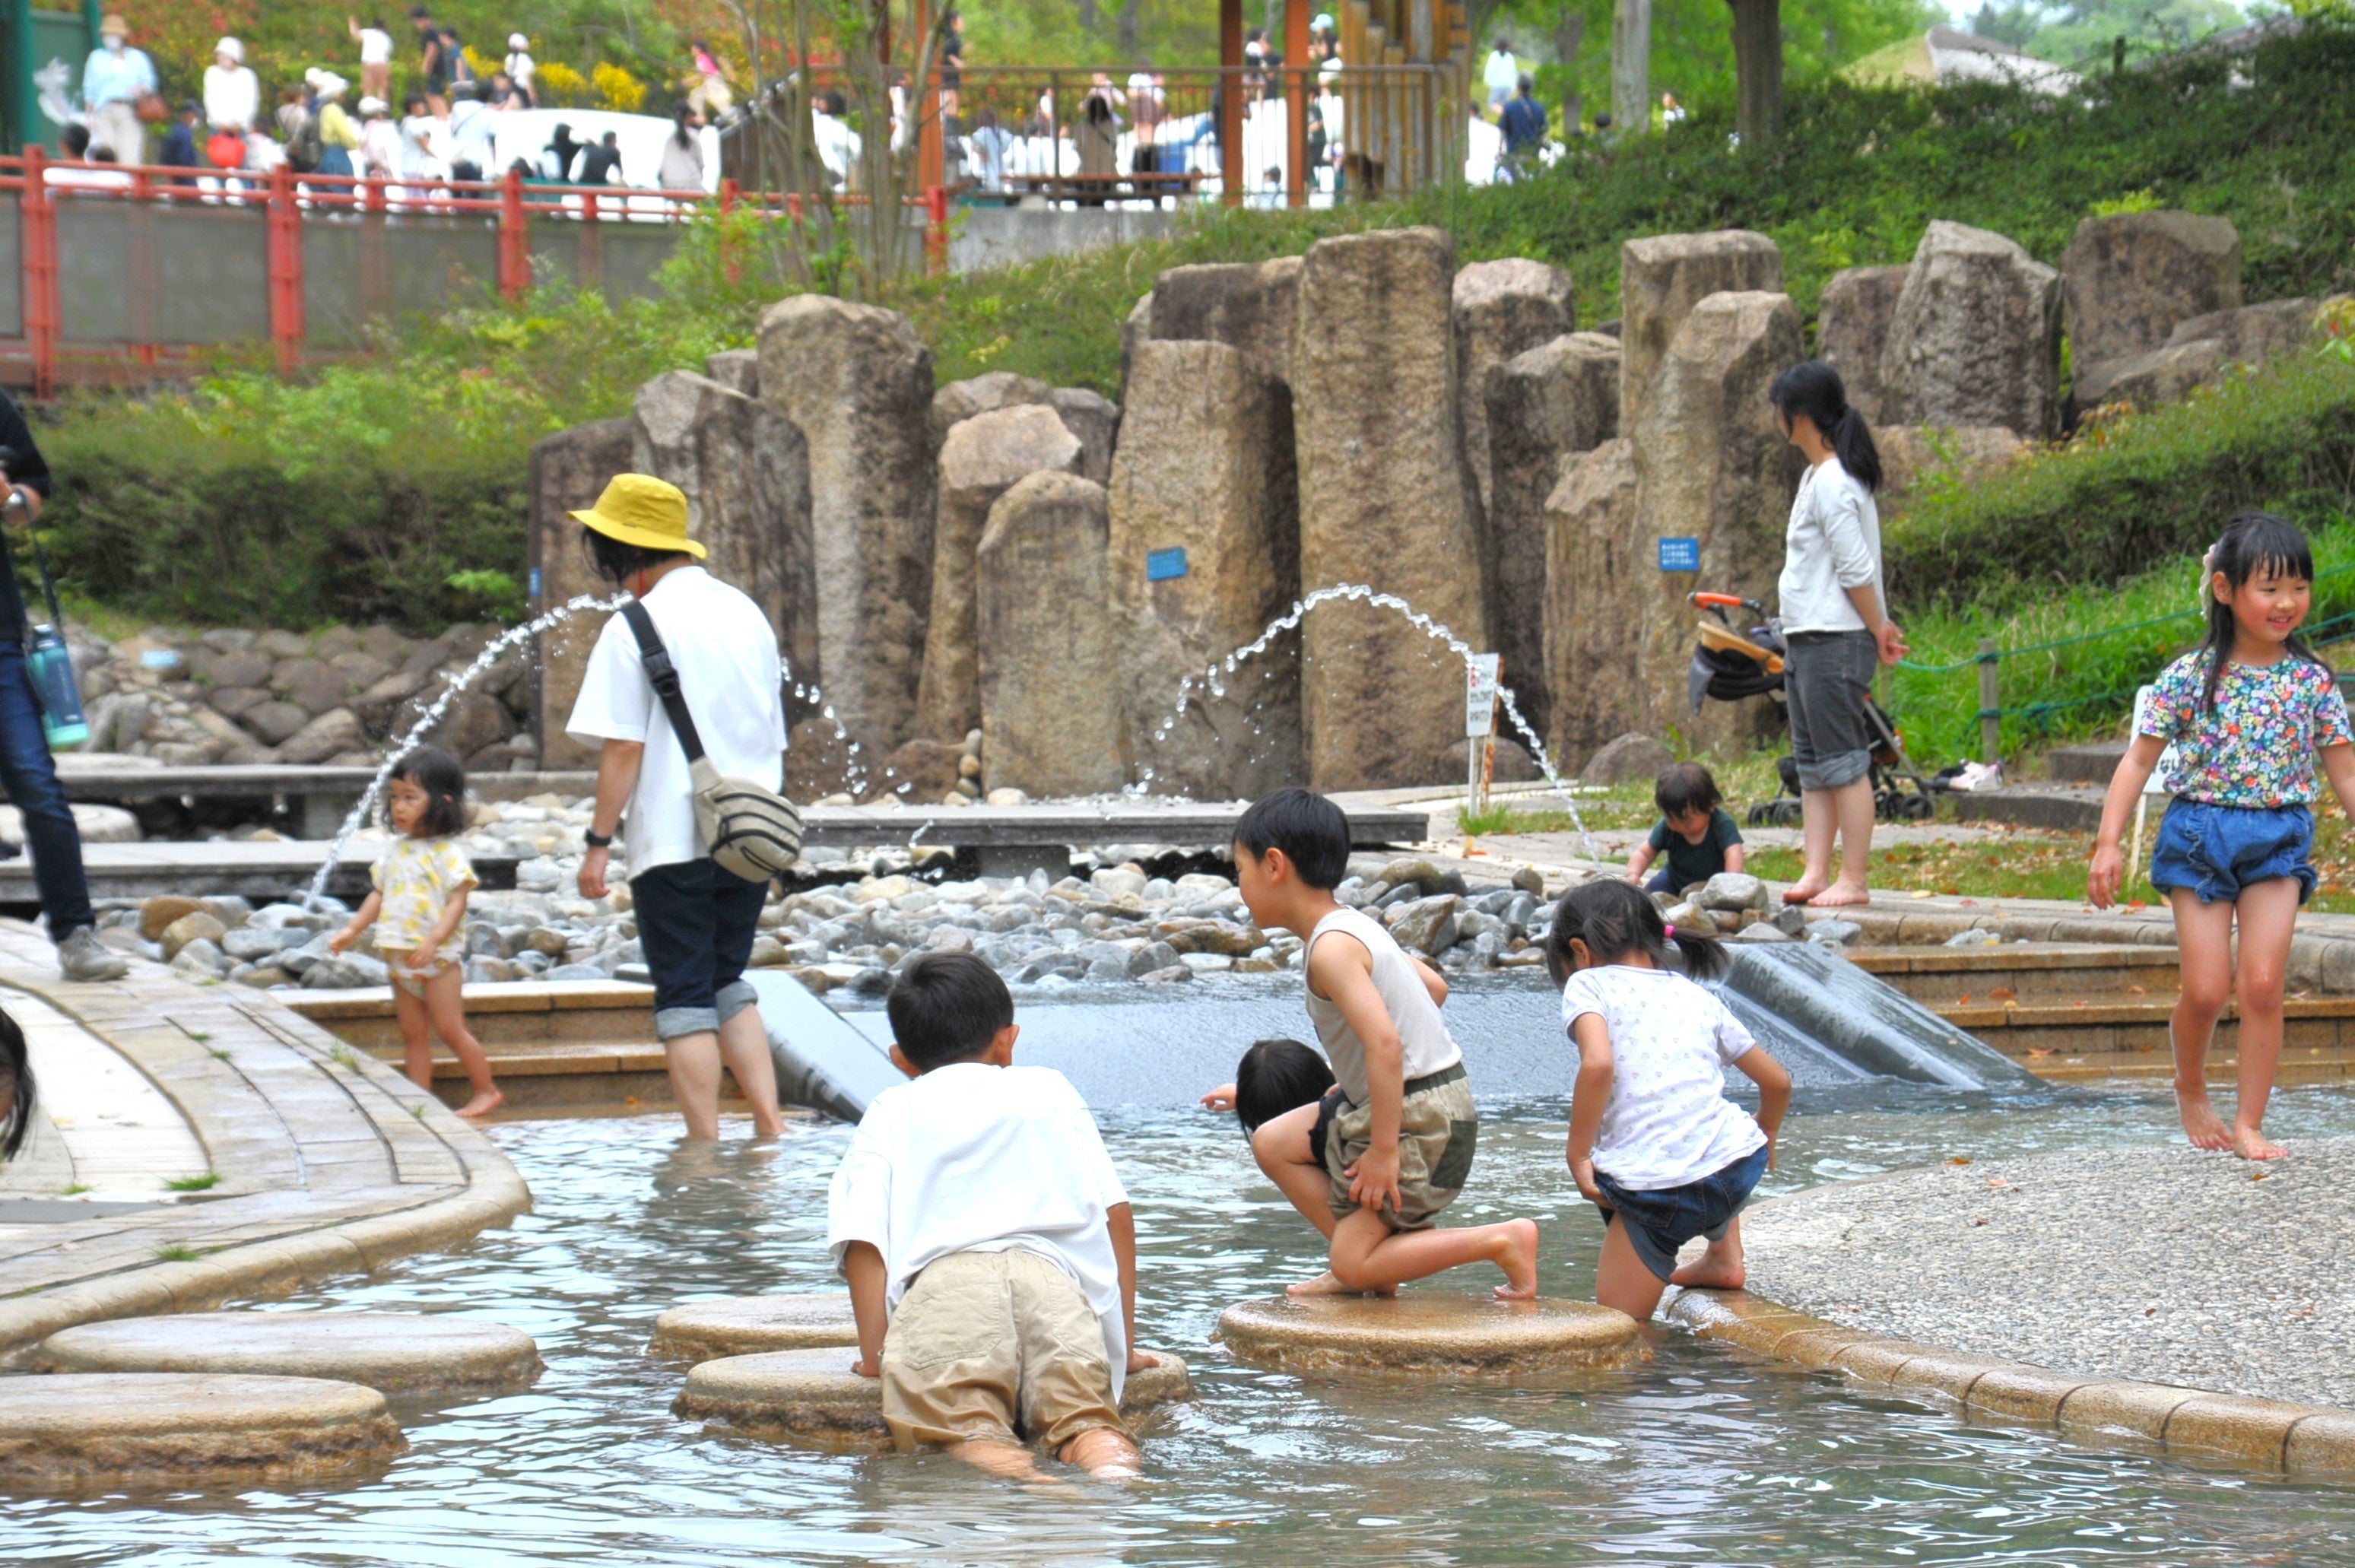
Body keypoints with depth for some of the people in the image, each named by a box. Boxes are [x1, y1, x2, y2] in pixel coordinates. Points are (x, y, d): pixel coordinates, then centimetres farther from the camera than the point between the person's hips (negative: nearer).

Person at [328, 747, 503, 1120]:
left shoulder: (446, 852, -12)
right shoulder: (394, 852, 11)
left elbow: (457, 901, -18)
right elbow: (378, 894, 18)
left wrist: (433, 941, -29)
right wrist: (352, 930, 8)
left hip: (436, 958, -7)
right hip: (399, 959, 7)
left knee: (450, 1029, -5)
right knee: (413, 1034, 9)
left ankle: (487, 1091, 6)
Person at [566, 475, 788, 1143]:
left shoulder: (635, 626, -9)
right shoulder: (748, 615, 12)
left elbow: (623, 747, -13)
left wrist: (600, 843, -8)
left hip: (673, 841, -6)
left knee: (686, 998, 0)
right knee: (728, 983, 17)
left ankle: (706, 1148, -3)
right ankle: (769, 1126, 6)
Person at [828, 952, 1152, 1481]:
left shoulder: (890, 1112, 27)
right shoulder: (1050, 1090, 31)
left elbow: (862, 1238, 11)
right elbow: (1117, 1215, 25)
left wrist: (874, 1350, 12)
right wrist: (1124, 1343, 30)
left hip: (941, 1279, -1)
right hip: (1055, 1277, 1)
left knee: (960, 1423, -22)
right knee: (1086, 1413, -17)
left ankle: (1020, 1478, -53)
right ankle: (1114, 1466, -50)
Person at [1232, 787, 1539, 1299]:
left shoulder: (1331, 948, -21)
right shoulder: (1354, 925, 9)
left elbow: (1383, 1042, -31)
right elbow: (1434, 986, 22)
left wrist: (1385, 1150, -27)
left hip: (1420, 1119, -10)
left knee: (1354, 1266, -9)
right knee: (1273, 1143, 16)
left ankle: (1504, 1241, -8)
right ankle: (1375, 1264, 12)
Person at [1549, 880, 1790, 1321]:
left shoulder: (1589, 984, 6)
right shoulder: (1698, 997, 21)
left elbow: (1598, 1063, -14)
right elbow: (1777, 1082, 25)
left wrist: (1577, 1156, -7)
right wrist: (1764, 1137, 45)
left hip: (1655, 1189, -5)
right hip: (1739, 1170, 5)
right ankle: (1724, 1258, 29)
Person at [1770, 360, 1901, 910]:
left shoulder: (1832, 483, -17)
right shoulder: (1819, 477, 15)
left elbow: (1857, 571, -17)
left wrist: (1878, 632, -8)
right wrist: (1879, 626, 15)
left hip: (1837, 640, -11)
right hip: (1805, 638, 11)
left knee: (1843, 762, -8)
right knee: (1812, 762, 9)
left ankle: (1853, 881, -7)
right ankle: (1816, 873, 9)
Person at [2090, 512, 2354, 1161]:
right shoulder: (2190, 678, -5)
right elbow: (2139, 760, -2)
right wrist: (2107, 844, -9)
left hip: (2279, 842, 1)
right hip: (2200, 834, -1)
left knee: (2262, 986, -9)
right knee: (2206, 991, -4)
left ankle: (2249, 1125, 1)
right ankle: (2190, 1090, 25)